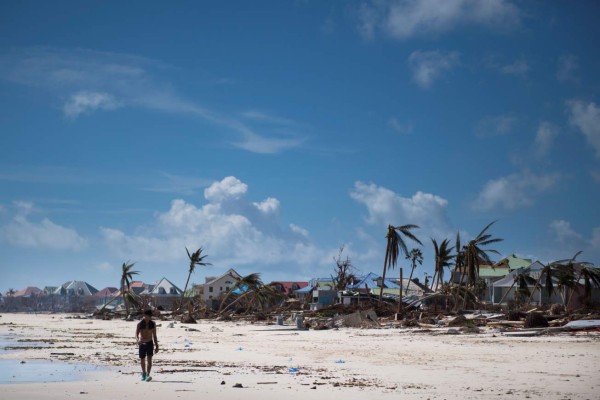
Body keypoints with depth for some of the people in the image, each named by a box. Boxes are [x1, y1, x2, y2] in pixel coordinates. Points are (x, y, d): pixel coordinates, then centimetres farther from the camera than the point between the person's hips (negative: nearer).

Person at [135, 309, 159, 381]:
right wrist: (138, 340, -36)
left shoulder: (153, 324, 0)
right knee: (142, 360, 10)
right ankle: (143, 374, 32)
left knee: (149, 359, -15)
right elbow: (136, 334, -14)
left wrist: (156, 346, 8)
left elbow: (154, 335, 7)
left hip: (150, 343, 0)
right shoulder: (140, 324, -7)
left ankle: (147, 375, -21)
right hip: (142, 344, 0)